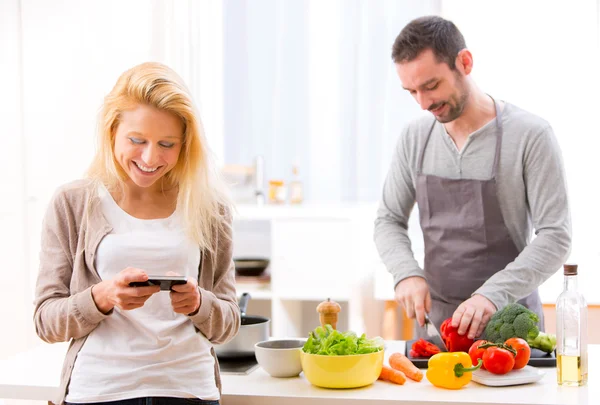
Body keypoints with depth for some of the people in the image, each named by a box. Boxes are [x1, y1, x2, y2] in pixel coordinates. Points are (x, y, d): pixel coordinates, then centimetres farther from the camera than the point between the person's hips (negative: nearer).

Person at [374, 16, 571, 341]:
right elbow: (388, 220, 9)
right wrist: (407, 273, -10)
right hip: (434, 320, 4)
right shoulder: (414, 137, 2)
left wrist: (493, 294, -26)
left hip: (508, 323, -3)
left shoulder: (531, 135, -12)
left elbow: (555, 237, -14)